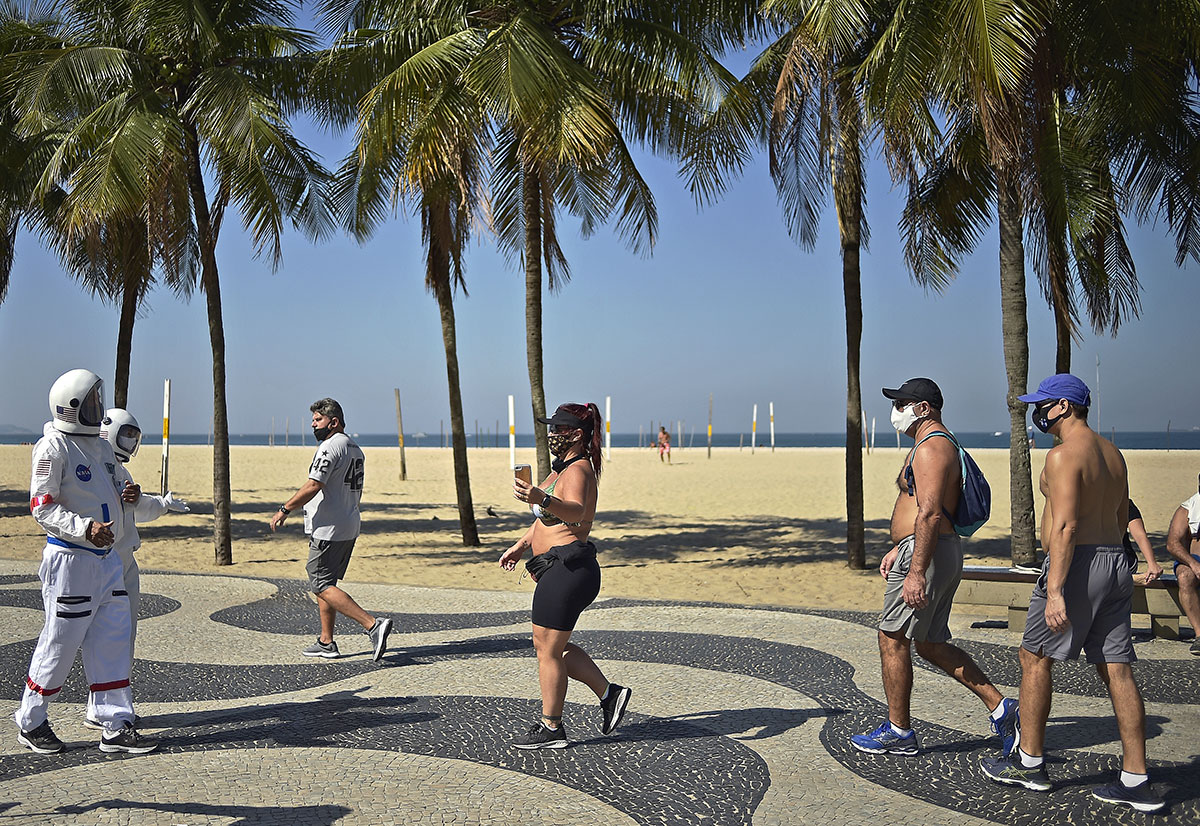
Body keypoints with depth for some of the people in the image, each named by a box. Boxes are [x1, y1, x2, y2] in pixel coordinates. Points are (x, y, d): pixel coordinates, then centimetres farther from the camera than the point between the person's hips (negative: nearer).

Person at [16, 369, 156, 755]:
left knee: (112, 643, 6)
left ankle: (116, 726, 11)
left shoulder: (102, 447, 14)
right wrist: (85, 528, -27)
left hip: (108, 557, 8)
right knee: (59, 644, 1)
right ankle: (30, 722, 19)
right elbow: (42, 508, -15)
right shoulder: (53, 448, -11)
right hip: (70, 558, -8)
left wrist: (123, 499, 2)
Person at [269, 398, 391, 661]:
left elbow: (313, 486, -22)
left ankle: (373, 625, -20)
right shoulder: (355, 449, 16)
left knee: (321, 586, -10)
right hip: (349, 528, 10)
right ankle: (326, 643, 19)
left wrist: (284, 510, -14)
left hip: (328, 530, -10)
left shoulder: (330, 446, -15)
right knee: (325, 583, 17)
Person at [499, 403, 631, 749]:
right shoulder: (565, 468, 18)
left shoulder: (578, 470, -14)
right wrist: (520, 546, 28)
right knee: (553, 646, 16)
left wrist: (541, 499, -52)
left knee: (547, 648, -2)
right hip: (561, 569, 11)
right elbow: (548, 519, 31)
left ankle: (551, 729, 8)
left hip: (567, 570, -11)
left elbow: (575, 512, -36)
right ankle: (609, 693, 21)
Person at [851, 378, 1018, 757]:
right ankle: (1000, 708, 12)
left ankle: (898, 732, 10)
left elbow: (930, 515, -24)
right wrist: (897, 548, 26)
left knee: (892, 639, 0)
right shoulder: (939, 444, 19)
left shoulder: (930, 448, -16)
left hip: (926, 555, -11)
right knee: (931, 643, 14)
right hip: (938, 553, 11)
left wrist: (916, 572, -26)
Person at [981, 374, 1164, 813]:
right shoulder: (1112, 453, 16)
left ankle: (1029, 763, 13)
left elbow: (1065, 525, -21)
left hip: (1077, 563, -9)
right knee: (1116, 669, 7)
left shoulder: (1064, 454, -13)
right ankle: (1137, 781, 7)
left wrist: (1055, 591, -24)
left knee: (1035, 658, 5)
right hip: (1116, 563, 9)